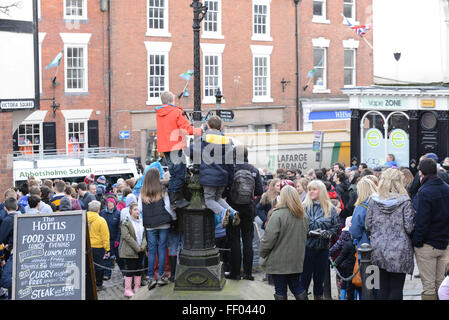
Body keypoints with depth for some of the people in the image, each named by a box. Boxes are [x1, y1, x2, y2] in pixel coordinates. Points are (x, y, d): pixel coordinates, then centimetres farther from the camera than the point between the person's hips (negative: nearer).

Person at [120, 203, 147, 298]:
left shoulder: (141, 222, 13)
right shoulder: (126, 222, -7)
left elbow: (144, 235, 12)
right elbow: (126, 236, -15)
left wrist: (143, 246, -6)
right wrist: (137, 247, -16)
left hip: (140, 251, 6)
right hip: (130, 251, -6)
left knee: (139, 270, 9)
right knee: (130, 270, -5)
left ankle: (137, 288, 16)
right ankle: (127, 290, 0)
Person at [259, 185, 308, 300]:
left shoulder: (278, 214, -17)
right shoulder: (303, 216, 5)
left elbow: (269, 238, -17)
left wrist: (262, 253, -2)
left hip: (279, 262, -6)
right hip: (297, 261, 6)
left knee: (280, 293, 3)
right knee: (297, 290, 16)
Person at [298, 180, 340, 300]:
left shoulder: (330, 209, 5)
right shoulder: (304, 207, -1)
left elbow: (336, 227, 6)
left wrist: (327, 233, -12)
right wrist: (308, 233, -18)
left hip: (323, 248, 2)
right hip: (307, 247, -2)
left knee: (320, 277, 12)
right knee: (305, 276, -1)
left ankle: (318, 296, 24)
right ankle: (302, 296, 7)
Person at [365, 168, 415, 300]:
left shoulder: (373, 200, -1)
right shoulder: (405, 202, -11)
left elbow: (368, 225, 3)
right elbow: (409, 227, -11)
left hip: (379, 249, 3)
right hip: (399, 250, -3)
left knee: (383, 287, 11)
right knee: (396, 288, 2)